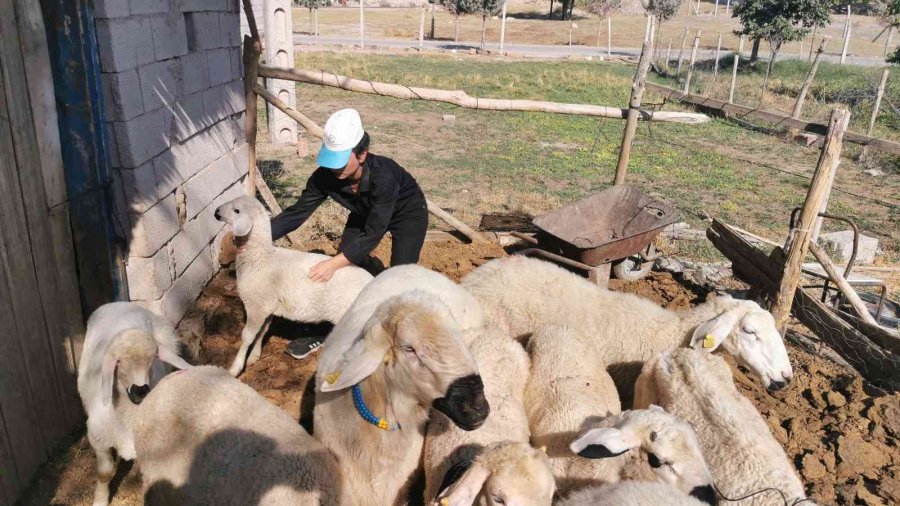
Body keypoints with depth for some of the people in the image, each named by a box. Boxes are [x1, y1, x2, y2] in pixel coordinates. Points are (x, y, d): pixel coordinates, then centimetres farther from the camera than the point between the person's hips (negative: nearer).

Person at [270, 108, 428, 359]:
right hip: (366, 212, 5)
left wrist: (334, 262, -46)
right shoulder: (325, 176, -29)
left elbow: (374, 232, -41)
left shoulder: (383, 175, -43)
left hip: (408, 213, -4)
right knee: (346, 265, -6)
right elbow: (297, 212, -22)